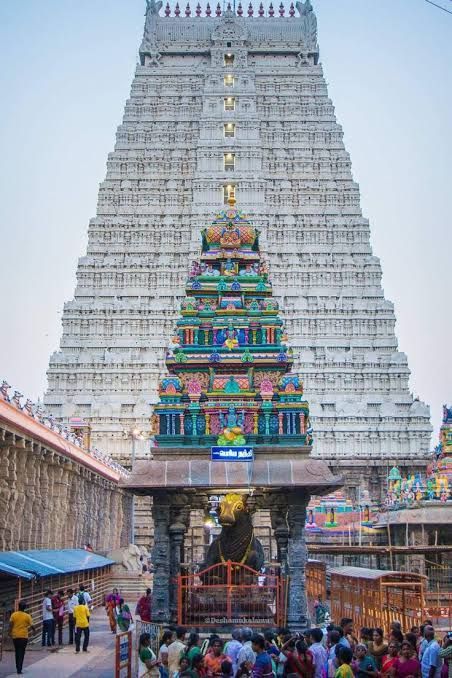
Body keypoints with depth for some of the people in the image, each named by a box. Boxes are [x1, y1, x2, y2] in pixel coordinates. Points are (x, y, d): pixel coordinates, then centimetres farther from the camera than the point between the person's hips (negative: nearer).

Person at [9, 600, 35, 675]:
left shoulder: (13, 615, -3)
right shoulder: (27, 616, -6)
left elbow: (10, 625, -8)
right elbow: (31, 626, -3)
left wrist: (10, 633, 1)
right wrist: (34, 630, 16)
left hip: (15, 636, 2)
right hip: (24, 636, -2)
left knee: (17, 652, 17)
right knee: (21, 653, 2)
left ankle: (18, 668, 24)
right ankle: (19, 670, -6)